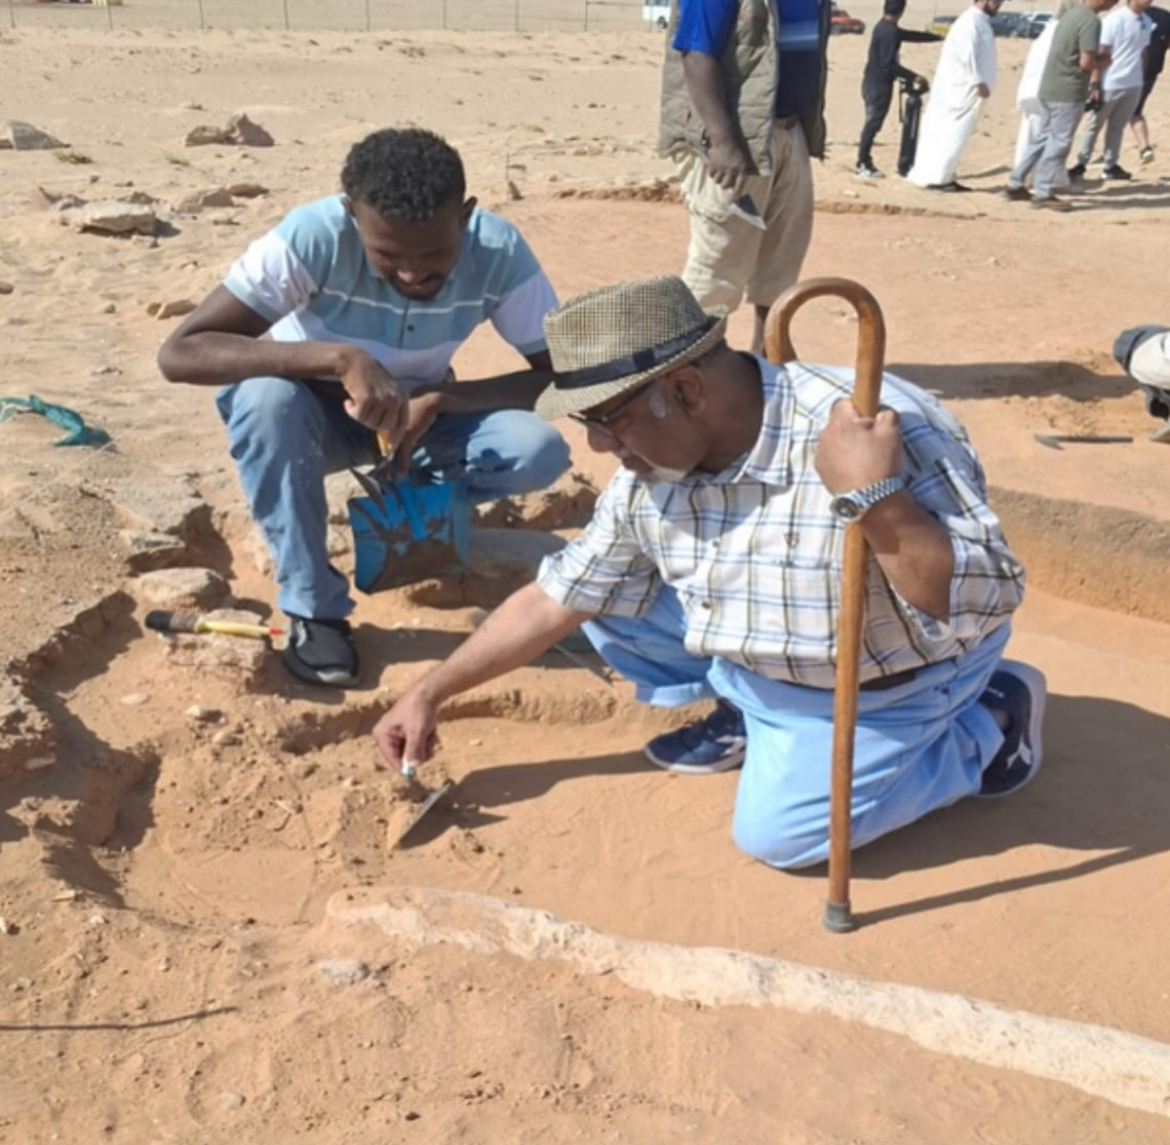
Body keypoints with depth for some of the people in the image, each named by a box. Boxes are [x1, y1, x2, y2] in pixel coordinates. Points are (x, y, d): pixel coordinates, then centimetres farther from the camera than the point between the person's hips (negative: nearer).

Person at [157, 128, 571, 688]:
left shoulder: (499, 250, -25)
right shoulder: (313, 235, -31)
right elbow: (179, 353, -36)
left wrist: (439, 400, -33)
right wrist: (338, 357, -47)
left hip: (421, 413, 2)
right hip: (316, 410, -1)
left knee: (540, 452, -27)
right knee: (265, 398, -37)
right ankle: (314, 612, -20)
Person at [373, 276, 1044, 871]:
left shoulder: (884, 434, -37)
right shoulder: (649, 474, -16)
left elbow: (980, 608, -37)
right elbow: (558, 599, -3)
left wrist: (874, 500, -52)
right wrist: (432, 692, -2)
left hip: (890, 677, -5)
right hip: (759, 657, 6)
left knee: (777, 832, -16)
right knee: (608, 595, -3)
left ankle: (989, 721, 5)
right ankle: (749, 712, 17)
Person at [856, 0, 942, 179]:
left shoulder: (884, 27, 12)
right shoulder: (889, 31, -18)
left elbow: (910, 36, 25)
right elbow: (889, 64, -23)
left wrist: (939, 37, 31)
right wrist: (914, 77, -21)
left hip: (874, 82, 10)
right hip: (879, 84, -10)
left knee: (872, 124, 12)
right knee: (872, 124, -6)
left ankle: (865, 163, 15)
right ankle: (863, 165, -3)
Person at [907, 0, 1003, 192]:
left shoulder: (982, 22, 16)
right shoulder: (970, 22, -14)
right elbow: (967, 55, -22)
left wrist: (980, 83, 12)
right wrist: (979, 82, -23)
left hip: (966, 90, 10)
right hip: (958, 89, -10)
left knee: (954, 135, 11)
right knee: (950, 134, -9)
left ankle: (944, 177, 15)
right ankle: (935, 178, -8)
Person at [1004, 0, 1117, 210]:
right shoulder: (1090, 20, -15)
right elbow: (1086, 63, -19)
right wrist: (1105, 59, -1)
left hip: (1049, 88, 9)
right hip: (1068, 92, -9)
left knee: (1044, 137, 16)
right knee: (1060, 142, 0)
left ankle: (1015, 185, 19)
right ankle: (1043, 193, 5)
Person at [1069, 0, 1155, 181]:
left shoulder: (1147, 22, 6)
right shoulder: (1115, 19, -13)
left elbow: (1142, 52, 15)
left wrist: (1140, 80, 15)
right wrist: (1094, 84, -16)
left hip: (1133, 85, 6)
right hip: (1109, 85, -6)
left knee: (1117, 127, 12)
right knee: (1092, 126, 6)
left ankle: (1111, 166, 18)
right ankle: (1080, 165, 14)